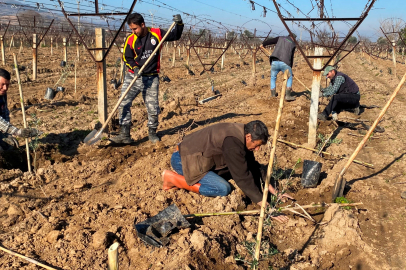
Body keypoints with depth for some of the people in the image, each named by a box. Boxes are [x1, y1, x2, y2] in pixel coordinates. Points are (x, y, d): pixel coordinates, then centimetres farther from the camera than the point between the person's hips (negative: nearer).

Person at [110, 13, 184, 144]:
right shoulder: (131, 39, -3)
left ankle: (152, 133, 25)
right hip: (133, 76, 1)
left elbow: (175, 36, 8)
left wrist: (179, 24, -8)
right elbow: (127, 58, 2)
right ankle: (124, 135, 0)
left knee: (153, 107, 4)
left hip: (151, 79, 0)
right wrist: (134, 68, -16)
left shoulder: (157, 33, -3)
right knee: (123, 103, -7)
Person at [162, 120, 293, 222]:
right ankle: (172, 178, -9)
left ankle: (184, 177, 11)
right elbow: (243, 178, -28)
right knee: (223, 189, -18)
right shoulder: (233, 142, -28)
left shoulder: (241, 133, 1)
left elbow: (254, 167, 8)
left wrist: (275, 193, 6)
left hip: (193, 155, 10)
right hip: (182, 159, -10)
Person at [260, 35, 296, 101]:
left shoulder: (280, 38, 19)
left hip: (275, 62, 1)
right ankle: (287, 95, 6)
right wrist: (290, 68, 26)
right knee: (290, 78, 18)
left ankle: (273, 95, 20)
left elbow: (270, 41, 15)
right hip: (285, 63, -1)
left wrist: (263, 44, 35)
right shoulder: (293, 44, 17)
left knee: (273, 78, 23)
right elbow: (291, 58, 18)